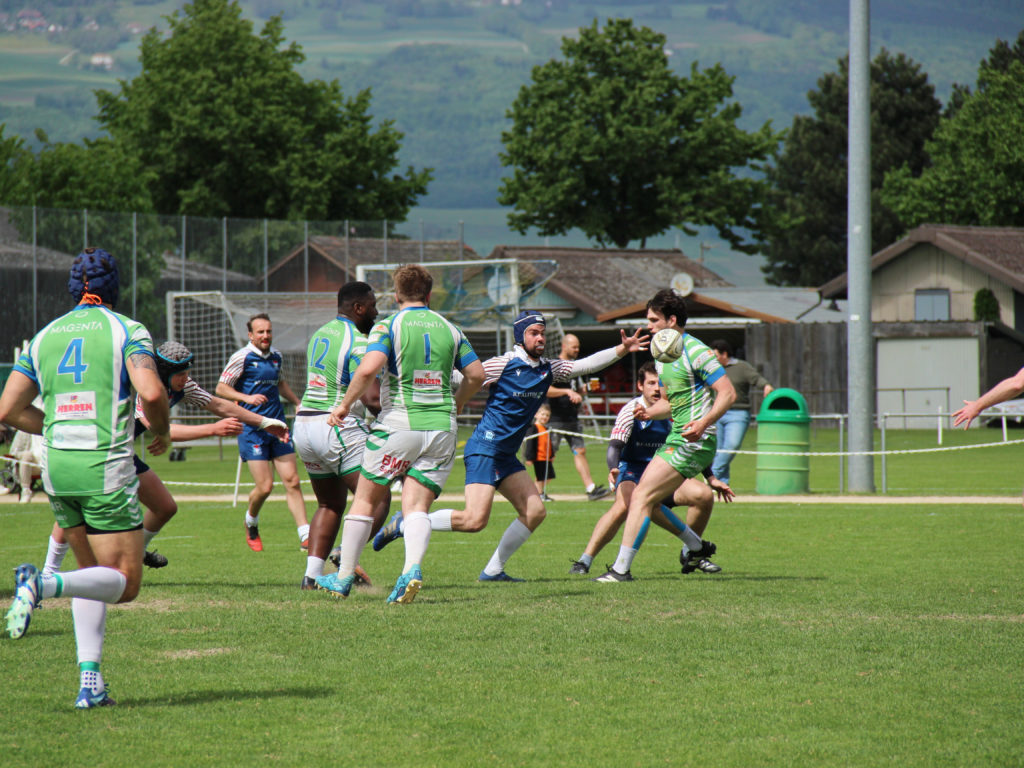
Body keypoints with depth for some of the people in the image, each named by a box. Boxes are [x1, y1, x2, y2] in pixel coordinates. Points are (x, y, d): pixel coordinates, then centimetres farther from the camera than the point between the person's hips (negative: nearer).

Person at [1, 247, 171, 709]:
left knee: (93, 575, 18)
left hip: (57, 465, 6)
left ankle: (89, 680, 4)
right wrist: (161, 430, 2)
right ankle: (42, 585, -27)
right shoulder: (127, 331, -3)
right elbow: (151, 392, -19)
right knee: (124, 582, 0)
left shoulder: (45, 337, 12)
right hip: (105, 467, -6)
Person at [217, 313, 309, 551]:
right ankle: (251, 523, 22)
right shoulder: (242, 357, -7)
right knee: (265, 486, -8)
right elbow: (221, 388, -6)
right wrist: (247, 398, -19)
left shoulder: (276, 357, 12)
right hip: (252, 430, -6)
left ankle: (305, 536, -2)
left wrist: (298, 403, 24)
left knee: (292, 482, -1)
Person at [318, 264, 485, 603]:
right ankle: (413, 567, -29)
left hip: (398, 423, -3)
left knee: (365, 500, 11)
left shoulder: (389, 326, -4)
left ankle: (344, 578, 16)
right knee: (417, 506, -1)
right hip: (441, 429, 3)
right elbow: (477, 374, 13)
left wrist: (345, 404, -8)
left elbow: (369, 368, -20)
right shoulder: (449, 329, 10)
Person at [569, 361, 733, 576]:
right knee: (623, 505, -36)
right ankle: (584, 561, -29)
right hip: (633, 472, -5)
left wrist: (711, 478, 15)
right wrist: (613, 469, -42)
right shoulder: (632, 410, -11)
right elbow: (615, 446, -21)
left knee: (704, 495, -17)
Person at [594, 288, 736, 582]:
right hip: (675, 440, 10)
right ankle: (696, 546, 28)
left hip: (692, 443, -10)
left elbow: (728, 393, -17)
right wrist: (649, 412, 2)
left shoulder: (694, 352, -14)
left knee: (642, 496, -14)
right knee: (648, 502, 14)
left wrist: (704, 422, -31)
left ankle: (621, 568, -13)